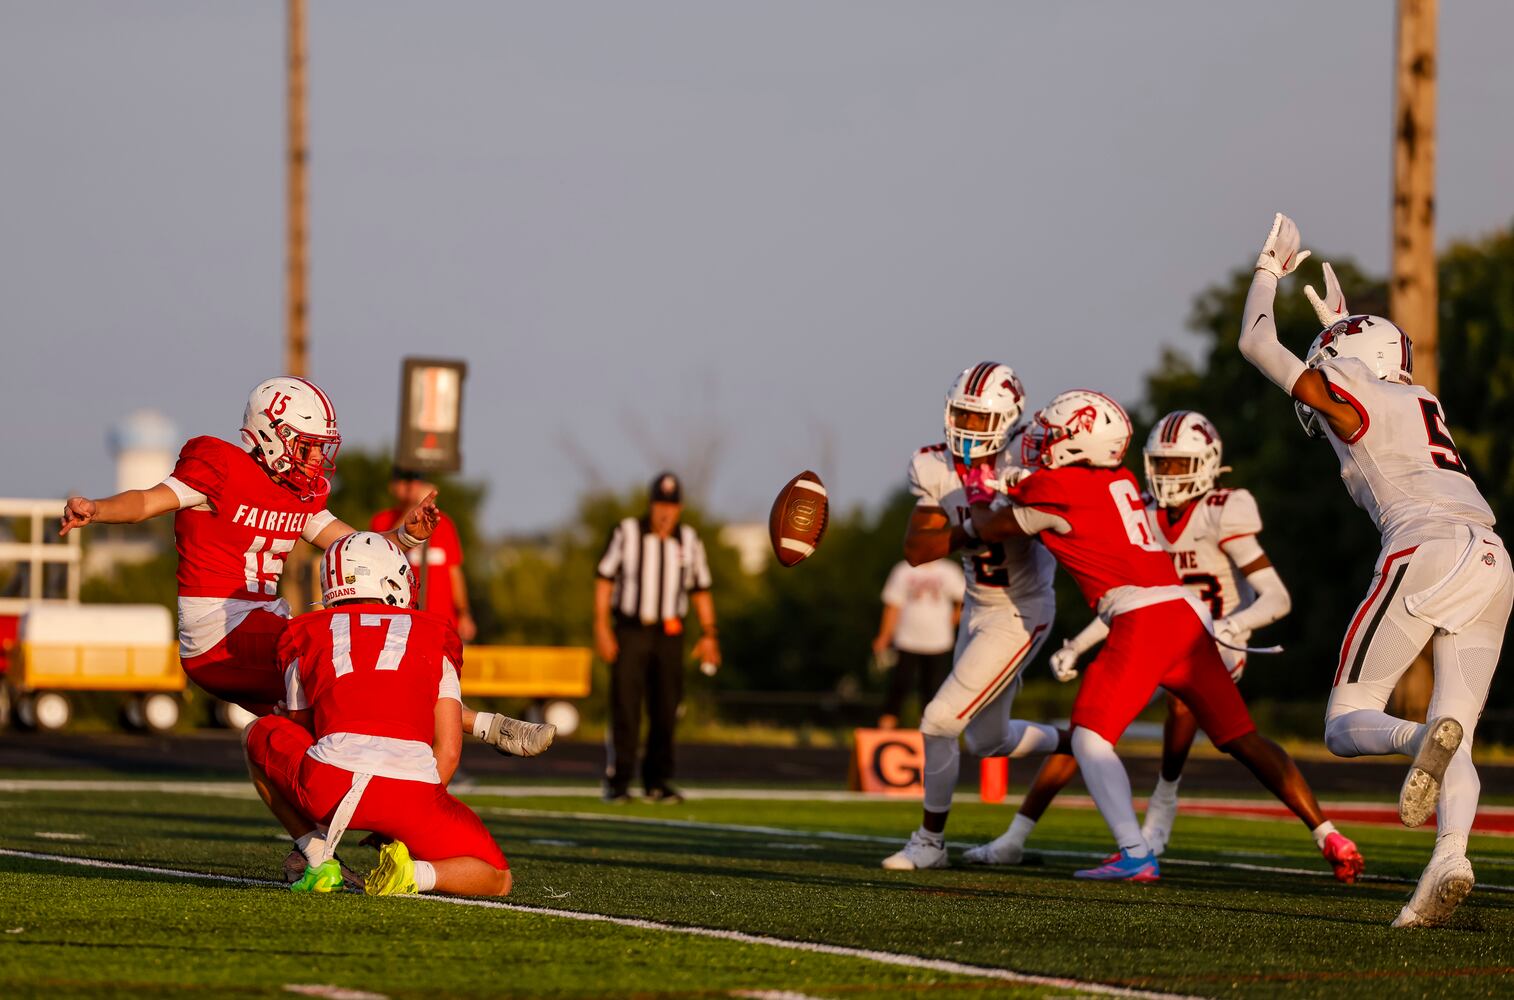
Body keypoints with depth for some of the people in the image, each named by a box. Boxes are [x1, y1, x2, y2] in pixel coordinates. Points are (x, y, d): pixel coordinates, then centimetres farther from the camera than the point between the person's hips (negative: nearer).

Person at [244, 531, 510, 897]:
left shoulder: (307, 636, 24)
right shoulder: (434, 639, 23)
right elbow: (448, 753, 17)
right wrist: (405, 821, 27)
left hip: (330, 783, 0)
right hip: (414, 784, 0)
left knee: (262, 737, 33)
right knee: (497, 880, 23)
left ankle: (318, 860, 16)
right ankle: (414, 874, -9)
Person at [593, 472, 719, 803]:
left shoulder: (689, 541, 8)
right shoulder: (626, 533, -1)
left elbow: (701, 590, 15)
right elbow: (604, 580, -1)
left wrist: (708, 634, 7)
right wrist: (601, 627, -8)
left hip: (669, 634, 3)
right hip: (630, 630, -3)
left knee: (665, 710, 3)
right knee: (624, 708, -8)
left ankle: (657, 781, 13)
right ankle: (617, 781, -5)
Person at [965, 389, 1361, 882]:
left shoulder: (1056, 489, 0)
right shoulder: (1120, 481, 21)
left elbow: (991, 530, 16)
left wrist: (978, 495, 35)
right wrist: (1010, 489, 40)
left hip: (1142, 617, -7)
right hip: (1189, 612, 7)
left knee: (1090, 736, -2)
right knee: (1244, 739, 10)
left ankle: (1136, 855, -17)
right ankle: (1328, 835, 4)